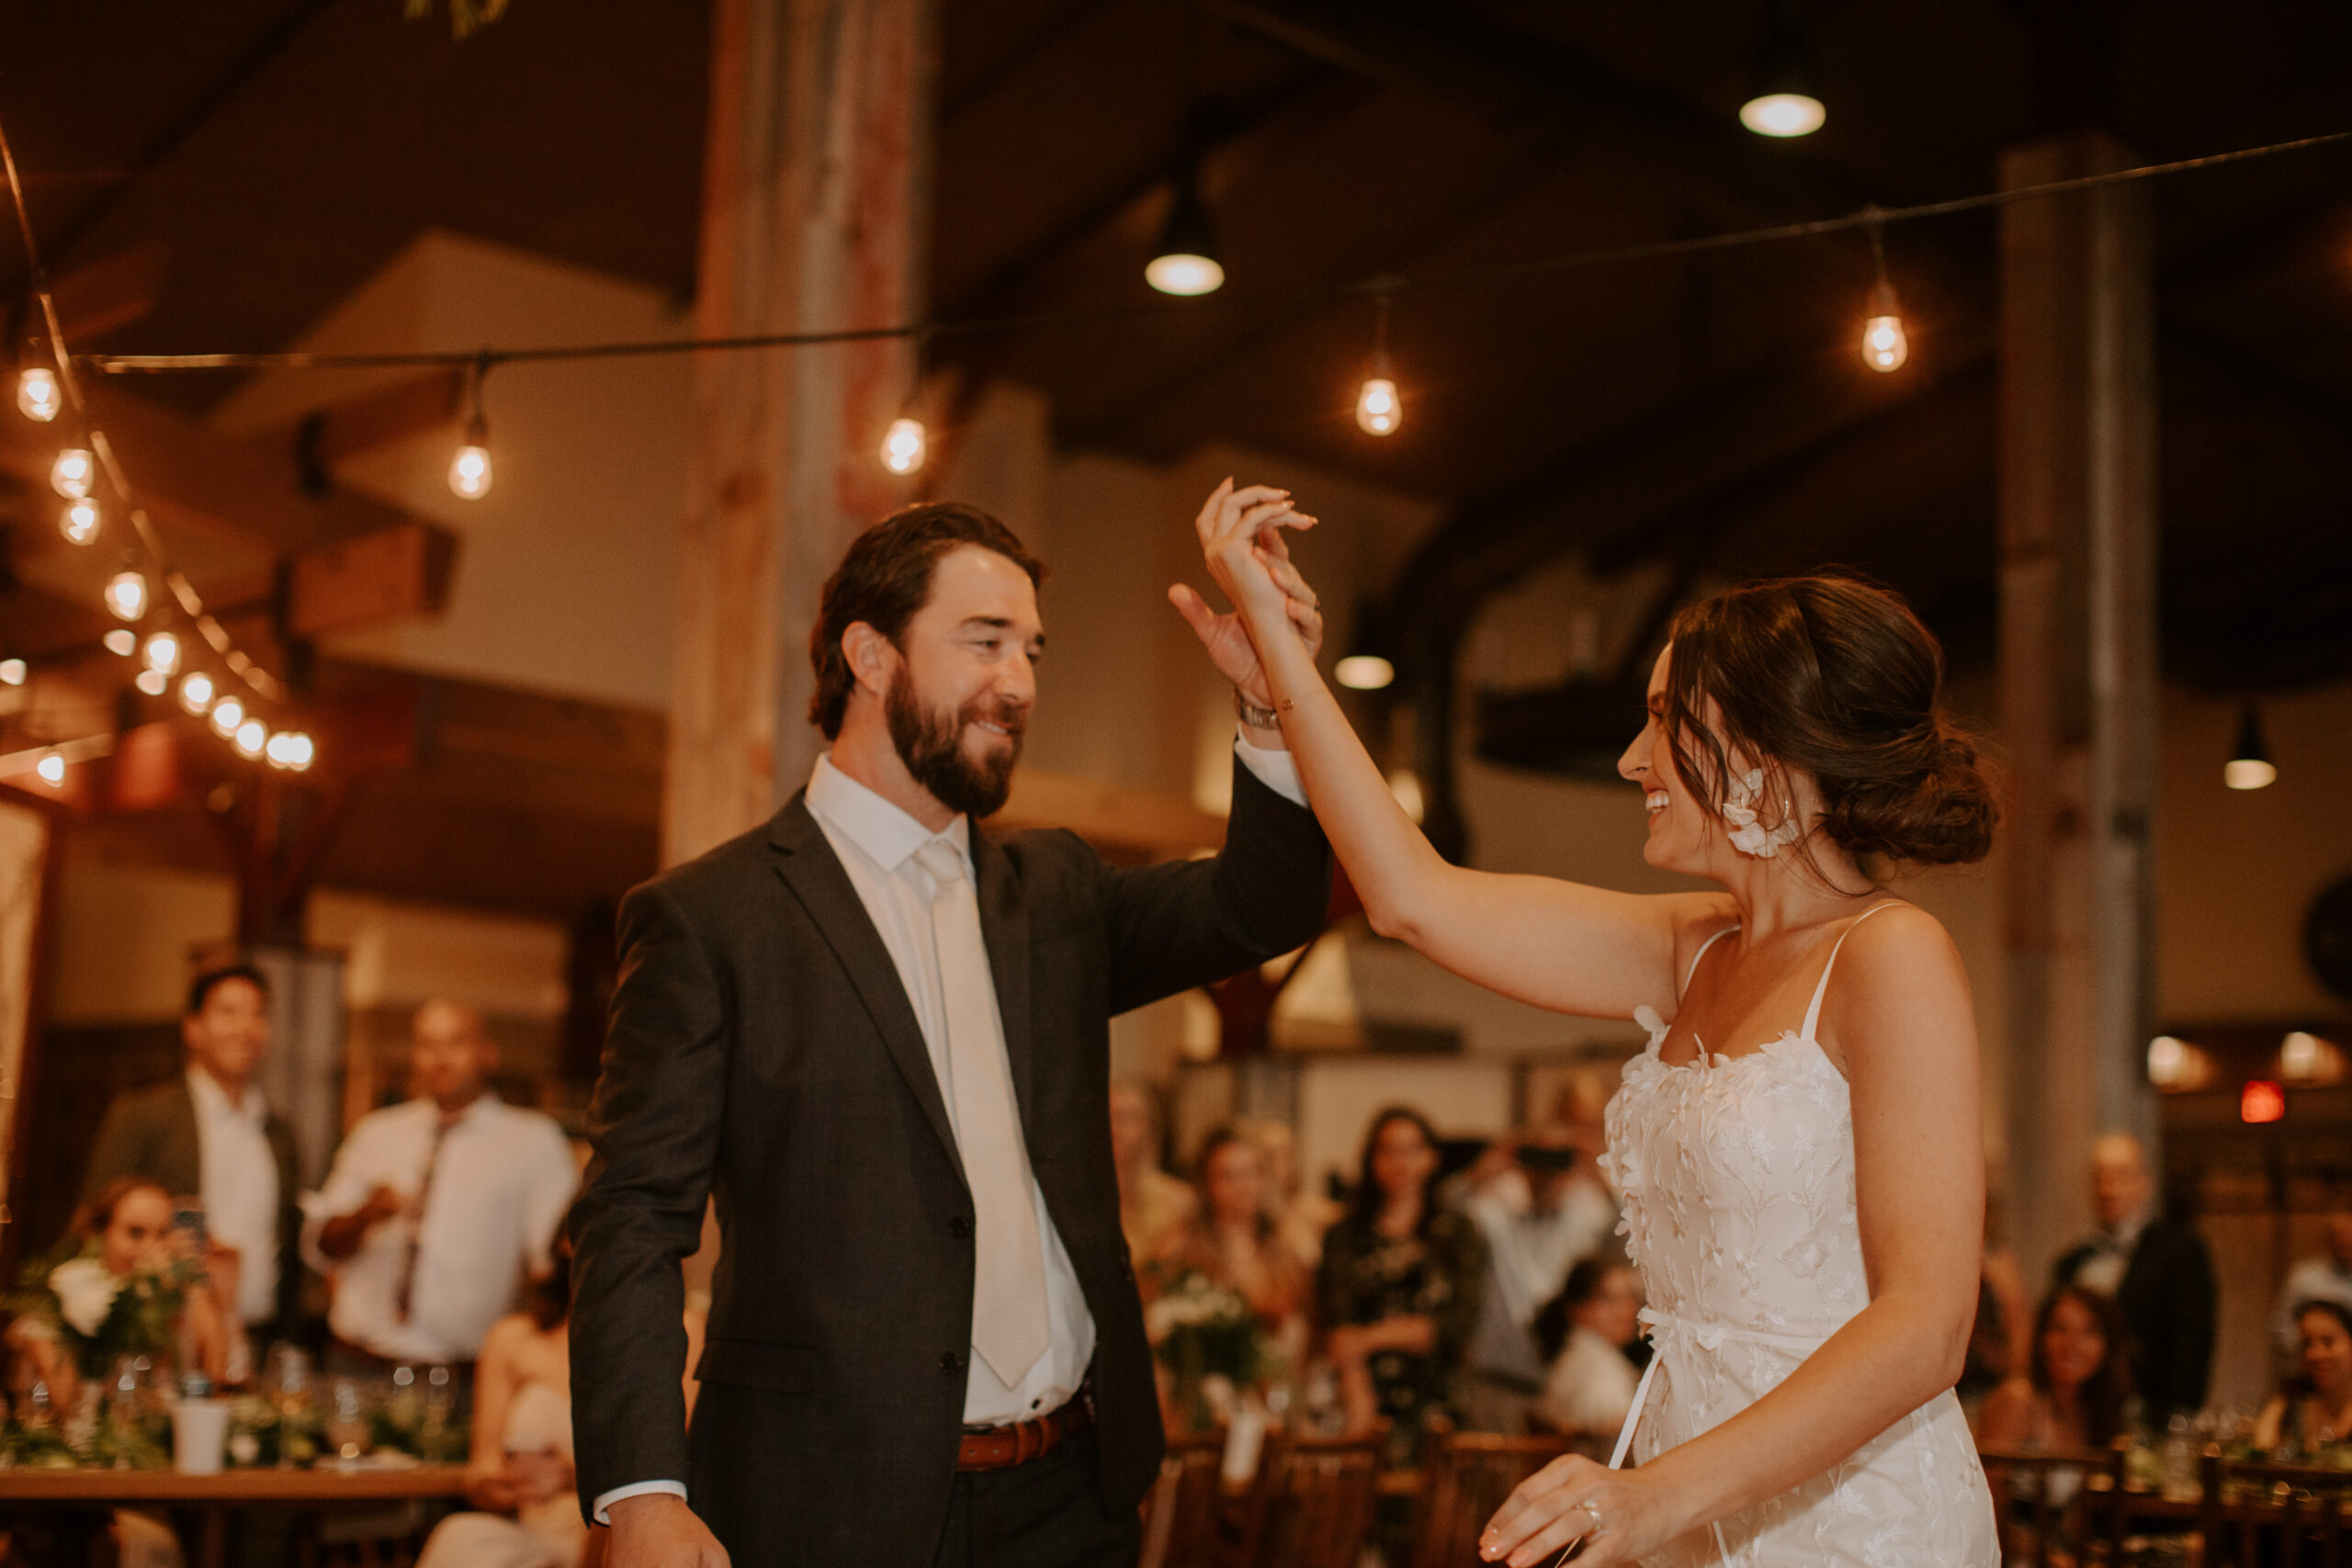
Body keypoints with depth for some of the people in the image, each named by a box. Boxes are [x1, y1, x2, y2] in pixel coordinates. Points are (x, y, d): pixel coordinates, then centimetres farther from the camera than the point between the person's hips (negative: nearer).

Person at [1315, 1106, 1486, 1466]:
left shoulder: (1459, 1234, 12)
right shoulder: (1346, 1237, 10)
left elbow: (1460, 1325, 2)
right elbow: (1337, 1326, -1)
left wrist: (1373, 1337, -5)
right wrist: (1357, 1393, -17)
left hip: (1434, 1401, 0)